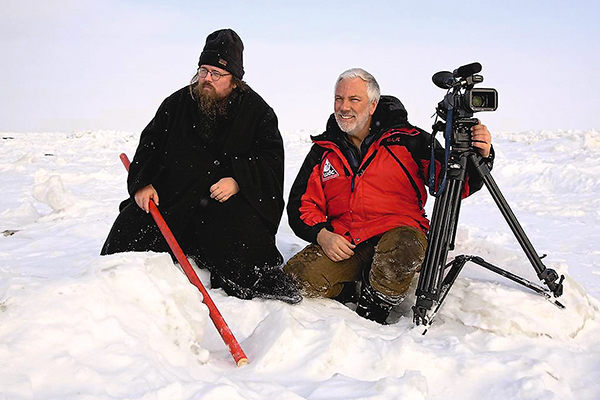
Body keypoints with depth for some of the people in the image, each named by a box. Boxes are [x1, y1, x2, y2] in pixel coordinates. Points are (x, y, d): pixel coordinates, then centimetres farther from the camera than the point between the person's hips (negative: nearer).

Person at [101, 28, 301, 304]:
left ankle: (261, 278, -11)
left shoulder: (257, 111, 1)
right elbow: (149, 145, 15)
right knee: (127, 232, -7)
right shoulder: (177, 103, 10)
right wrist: (142, 183, -2)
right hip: (170, 194, 4)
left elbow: (271, 160, -4)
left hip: (228, 197, -3)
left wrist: (239, 181, -21)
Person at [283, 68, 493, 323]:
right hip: (341, 242, 3)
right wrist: (321, 235, -9)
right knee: (297, 280, -23)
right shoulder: (323, 151, 11)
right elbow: (301, 203, 10)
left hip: (400, 231, -2)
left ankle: (369, 318, -11)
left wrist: (480, 157, -19)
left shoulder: (407, 140, 1)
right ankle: (346, 292, 10)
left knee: (402, 250, -38)